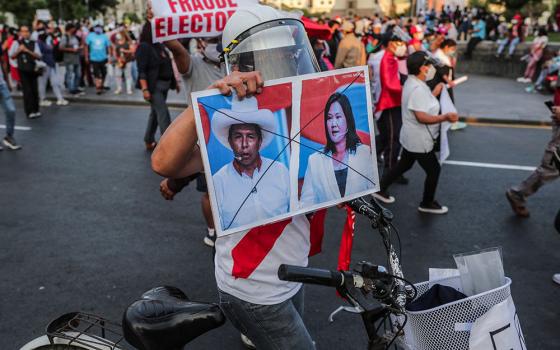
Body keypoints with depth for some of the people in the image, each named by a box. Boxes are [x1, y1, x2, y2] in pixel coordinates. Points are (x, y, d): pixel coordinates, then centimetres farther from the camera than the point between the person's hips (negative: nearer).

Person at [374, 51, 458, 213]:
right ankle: (427, 203, 21)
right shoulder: (417, 88, -26)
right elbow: (421, 117, -31)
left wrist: (434, 94, 9)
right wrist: (445, 117, -32)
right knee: (434, 170, 5)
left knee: (404, 165, 23)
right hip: (419, 140, -10)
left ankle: (380, 189, 32)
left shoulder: (413, 83, 7)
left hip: (412, 137, 10)